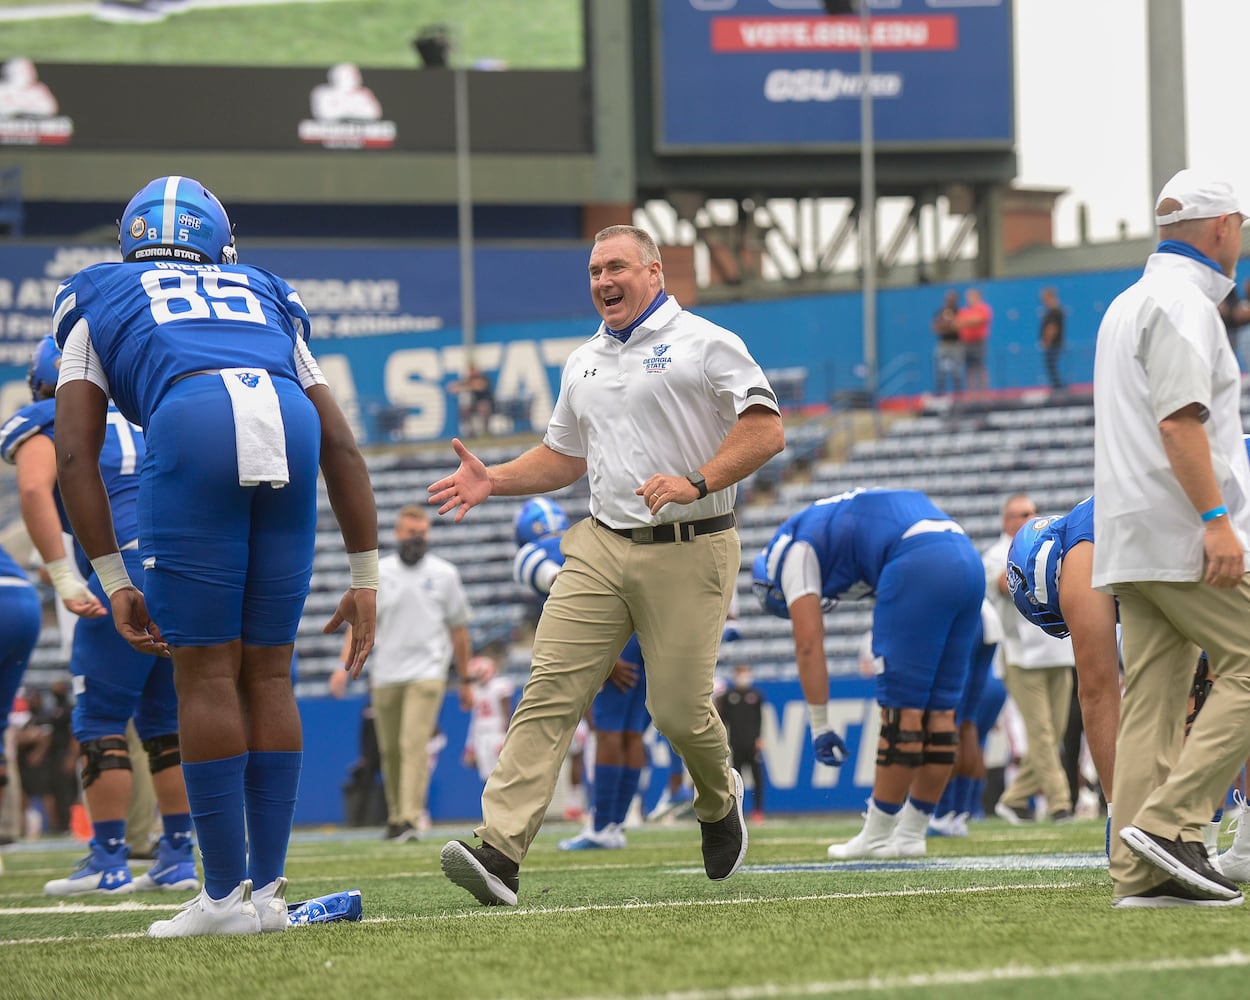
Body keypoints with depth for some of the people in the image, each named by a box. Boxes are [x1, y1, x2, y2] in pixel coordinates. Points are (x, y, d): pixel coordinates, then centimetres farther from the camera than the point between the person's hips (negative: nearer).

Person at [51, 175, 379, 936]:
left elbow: (76, 455, 17)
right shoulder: (266, 299, 38)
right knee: (267, 672, 12)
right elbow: (342, 448, 31)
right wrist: (366, 579, 31)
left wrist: (115, 582, 16)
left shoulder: (97, 299, 30)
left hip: (191, 424, -3)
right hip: (288, 422, 3)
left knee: (206, 671, 3)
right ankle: (268, 888, 14)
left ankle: (227, 895, 4)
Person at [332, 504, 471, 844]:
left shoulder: (444, 574, 5)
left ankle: (411, 819, -21)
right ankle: (395, 816, 20)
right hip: (386, 674, 2)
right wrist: (345, 664, -10)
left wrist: (466, 680, 13)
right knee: (390, 750, 6)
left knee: (414, 745, -16)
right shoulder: (378, 572, 7)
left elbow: (459, 630, 11)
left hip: (427, 672, -2)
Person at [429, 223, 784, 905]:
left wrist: (696, 483, -22)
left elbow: (766, 430, -10)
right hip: (602, 547, 5)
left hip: (688, 550, -5)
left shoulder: (705, 345, -2)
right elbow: (564, 457, 28)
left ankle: (718, 800, 33)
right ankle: (501, 852, -21)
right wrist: (494, 481, 12)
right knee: (551, 691, -11)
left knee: (678, 709, -3)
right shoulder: (583, 363, 19)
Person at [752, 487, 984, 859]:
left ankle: (877, 836, 6)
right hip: (968, 562, 8)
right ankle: (911, 834, 18)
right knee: (939, 710, 12)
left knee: (902, 707, -1)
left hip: (922, 567, -8)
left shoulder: (791, 550, 11)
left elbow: (808, 645, 5)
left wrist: (819, 726, 8)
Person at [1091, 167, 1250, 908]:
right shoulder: (1183, 302, -8)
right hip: (1183, 534, -10)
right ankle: (1166, 822, -19)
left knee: (1154, 699, 3)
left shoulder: (1128, 304, 23)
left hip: (1132, 537, 10)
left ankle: (1141, 872, -4)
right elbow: (1179, 419, -19)